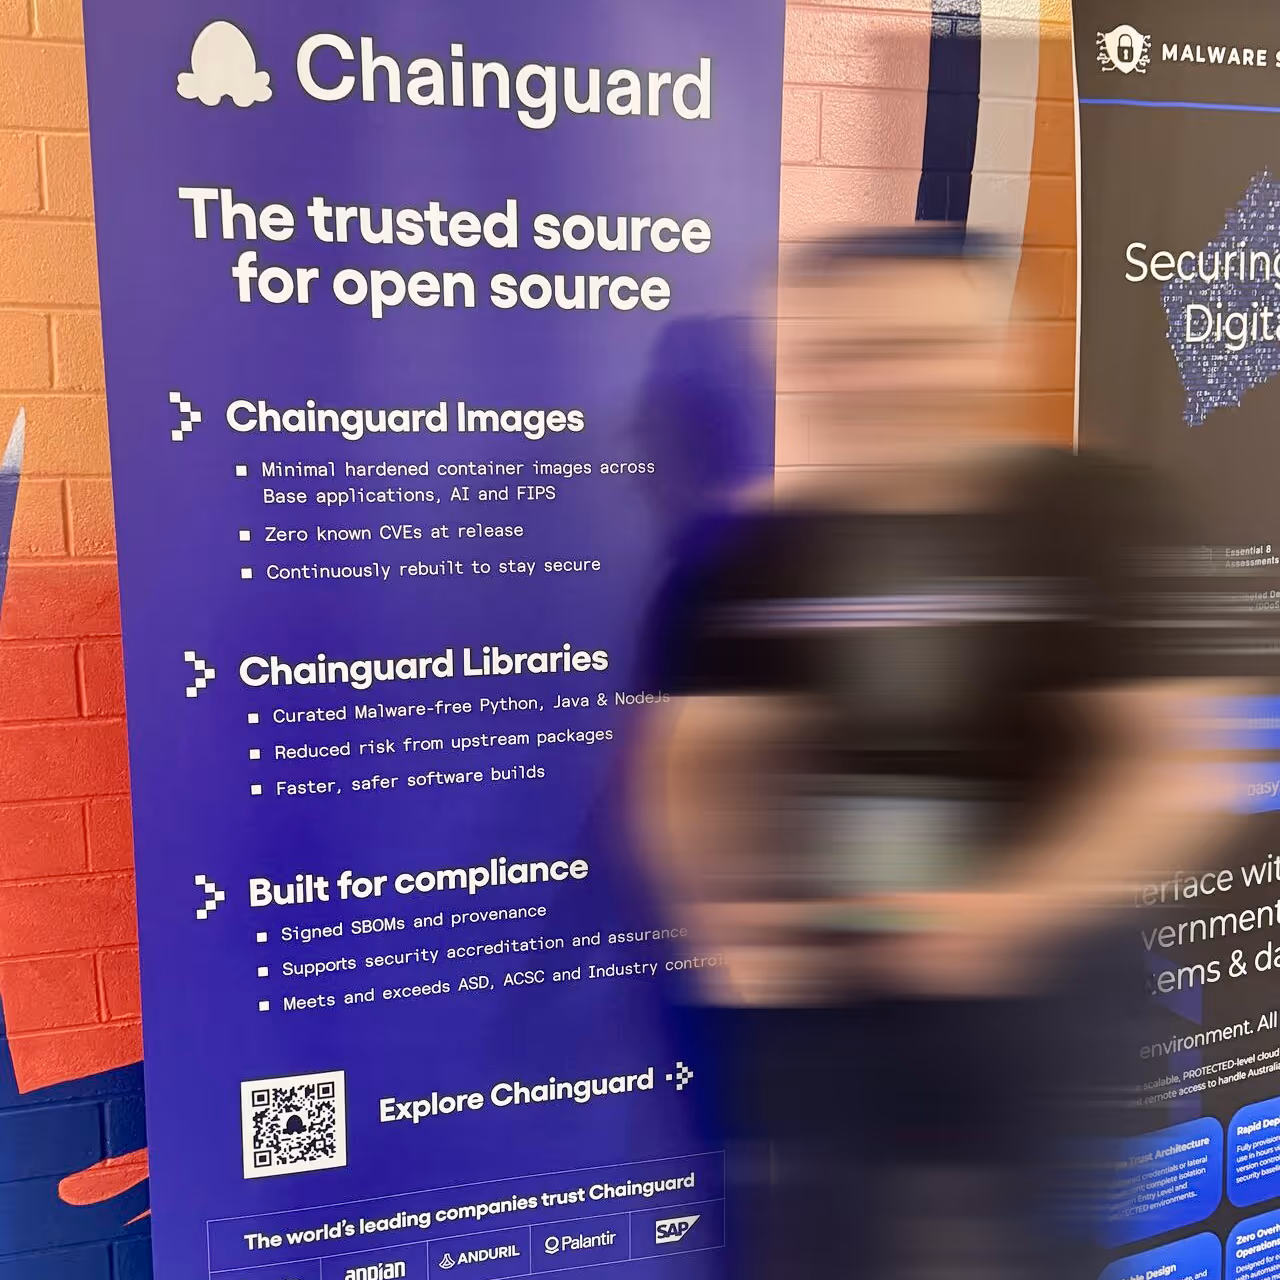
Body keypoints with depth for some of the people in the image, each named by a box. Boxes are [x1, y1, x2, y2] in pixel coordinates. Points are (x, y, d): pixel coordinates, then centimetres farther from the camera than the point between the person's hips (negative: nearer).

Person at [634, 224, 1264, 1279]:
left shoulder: (1103, 517, -6)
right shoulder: (754, 552, 1)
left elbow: (1182, 756, -9)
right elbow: (698, 758, 2)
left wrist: (1017, 904, -20)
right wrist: (725, 907, -14)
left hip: (1030, 975, -2)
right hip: (806, 979, 3)